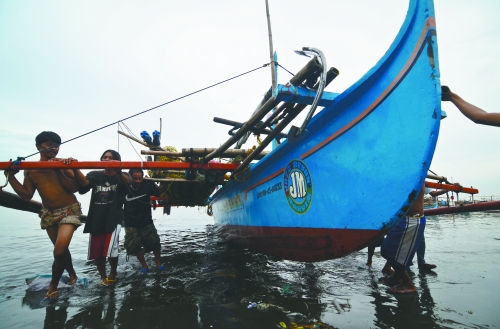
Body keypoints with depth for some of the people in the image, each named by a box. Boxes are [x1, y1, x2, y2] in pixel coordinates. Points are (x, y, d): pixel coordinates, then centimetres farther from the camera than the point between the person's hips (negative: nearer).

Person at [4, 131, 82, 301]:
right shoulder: (30, 169, 4)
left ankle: (53, 285, 11)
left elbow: (75, 188, -16)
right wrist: (11, 176, -6)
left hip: (69, 210, -4)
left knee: (59, 251, -13)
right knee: (61, 249, 15)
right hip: (49, 214, 4)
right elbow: (27, 195, 1)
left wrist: (58, 172, -24)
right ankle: (72, 274, 40)